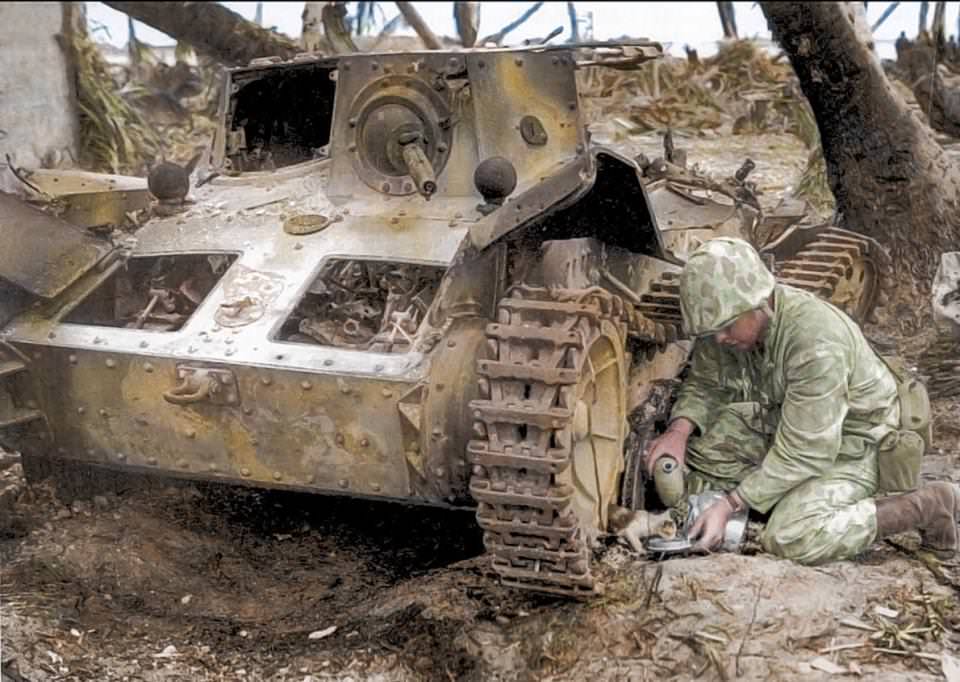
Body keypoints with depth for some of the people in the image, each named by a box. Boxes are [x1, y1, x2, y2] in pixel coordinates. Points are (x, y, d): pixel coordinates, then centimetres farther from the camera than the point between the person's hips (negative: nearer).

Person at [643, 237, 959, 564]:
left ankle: (927, 507, -11)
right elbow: (704, 385, 4)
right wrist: (679, 430, -18)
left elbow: (805, 452, -33)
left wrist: (730, 504, -33)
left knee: (793, 538, -28)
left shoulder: (816, 342, -36)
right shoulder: (727, 319, -14)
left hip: (850, 441, -8)